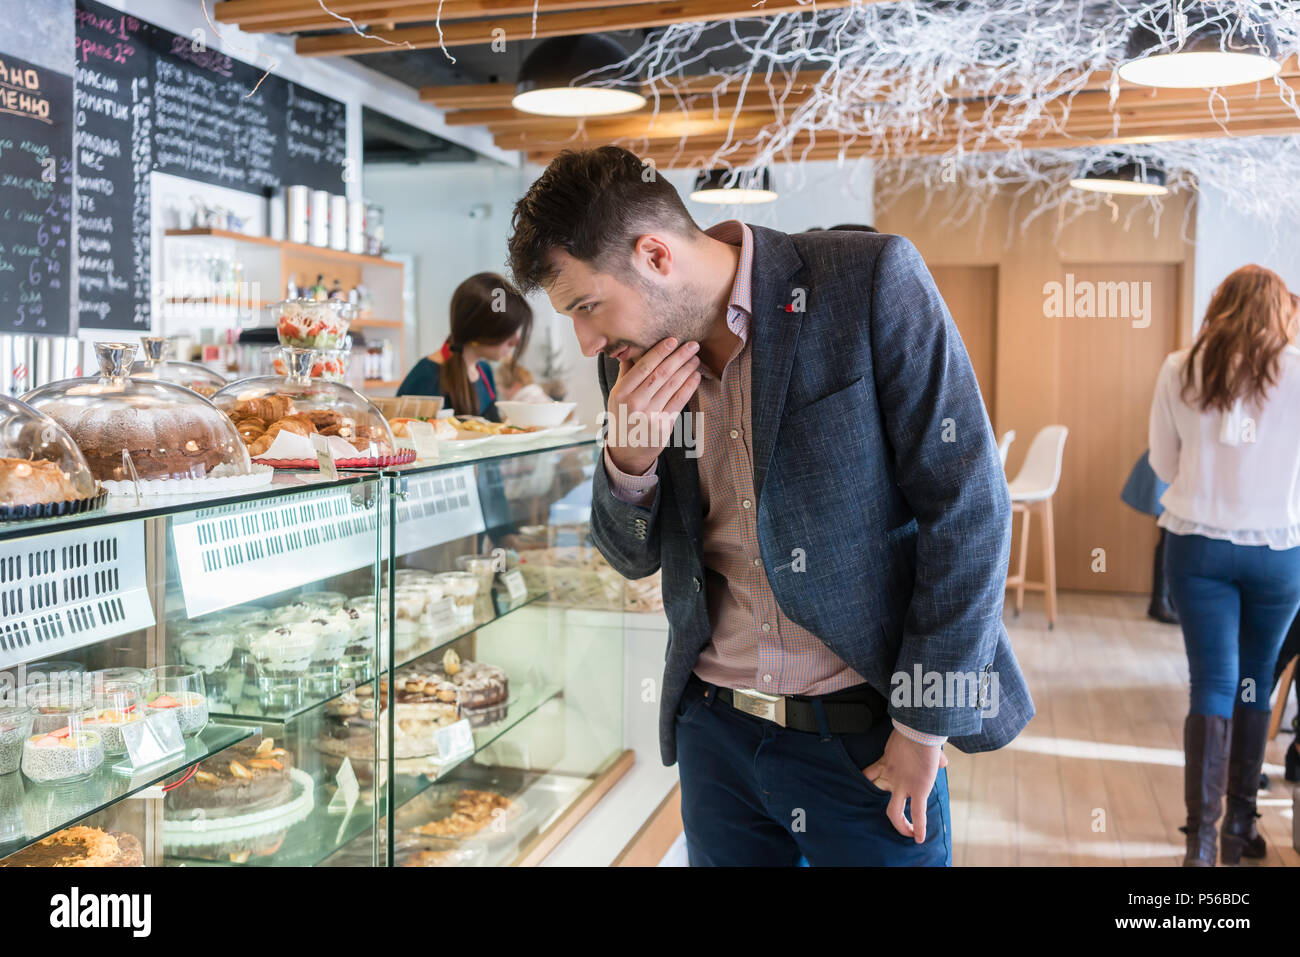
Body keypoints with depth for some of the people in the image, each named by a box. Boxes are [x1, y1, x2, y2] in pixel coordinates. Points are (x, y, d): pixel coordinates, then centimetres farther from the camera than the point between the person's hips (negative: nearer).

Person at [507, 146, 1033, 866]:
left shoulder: (871, 280, -14)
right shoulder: (633, 358, 2)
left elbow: (968, 504, -14)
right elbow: (633, 558, 9)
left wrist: (924, 727, -11)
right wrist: (628, 458, -12)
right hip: (714, 732, 5)